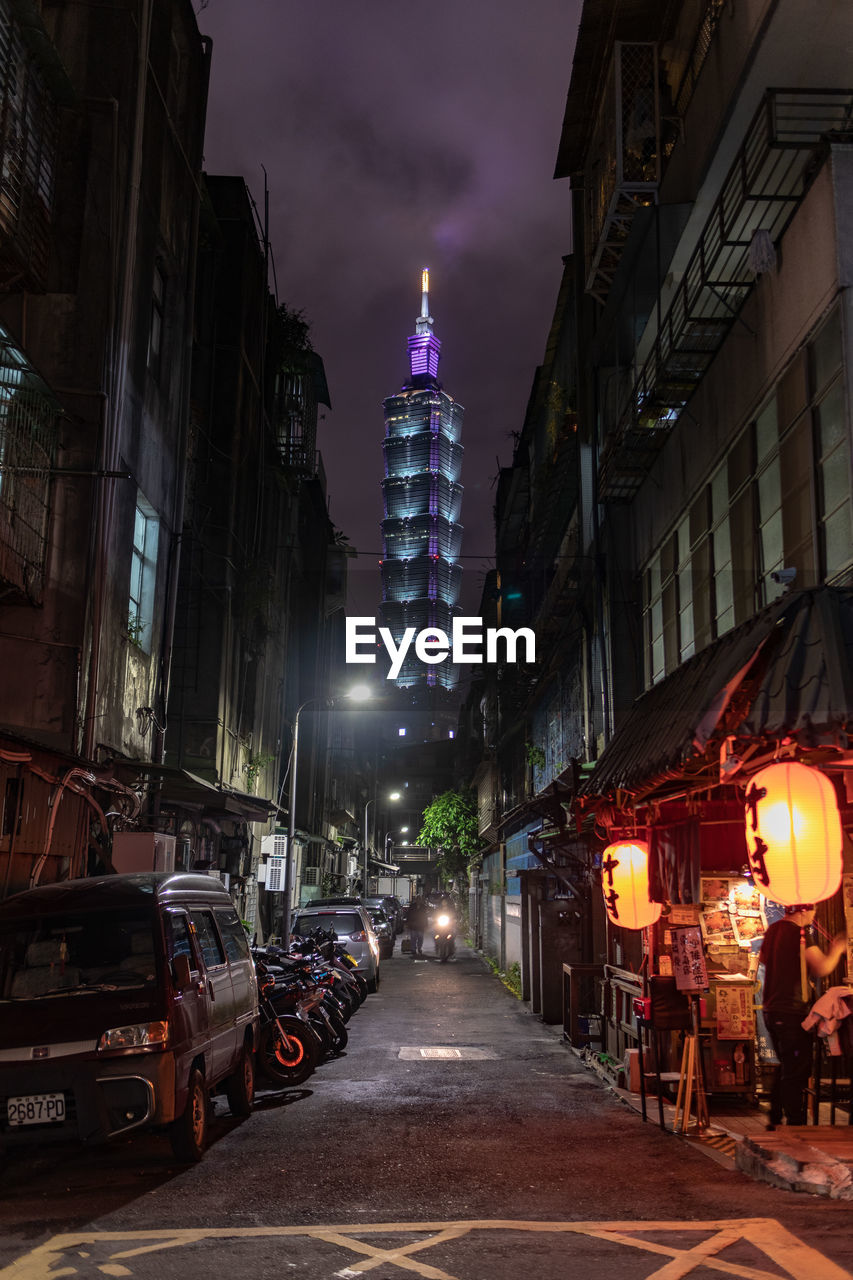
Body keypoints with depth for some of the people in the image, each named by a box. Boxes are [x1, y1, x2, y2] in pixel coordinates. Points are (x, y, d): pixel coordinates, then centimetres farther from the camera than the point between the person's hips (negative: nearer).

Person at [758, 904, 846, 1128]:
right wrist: (836, 950, -7)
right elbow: (822, 968, -25)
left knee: (785, 1067, 20)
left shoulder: (774, 928, 11)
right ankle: (795, 1125, 0)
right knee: (796, 1072, -2)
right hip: (792, 1011, -9)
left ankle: (775, 1120, 25)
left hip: (771, 1009, 9)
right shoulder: (799, 933, -17)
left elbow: (762, 959, 26)